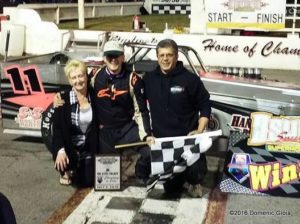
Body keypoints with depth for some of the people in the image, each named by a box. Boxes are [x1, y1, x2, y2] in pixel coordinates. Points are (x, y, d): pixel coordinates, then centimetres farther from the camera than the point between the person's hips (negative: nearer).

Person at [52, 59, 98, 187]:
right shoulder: (63, 99, -13)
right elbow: (57, 127, -16)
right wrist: (60, 150, -32)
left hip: (89, 147, 2)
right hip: (69, 145, -2)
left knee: (88, 181, -4)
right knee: (64, 161, -32)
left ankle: (78, 169, 33)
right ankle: (67, 171, 8)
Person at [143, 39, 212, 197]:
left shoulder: (190, 79, -5)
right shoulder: (149, 79, 3)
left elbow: (205, 106, 0)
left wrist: (200, 130, -11)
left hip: (187, 139, -2)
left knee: (195, 172, -21)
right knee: (170, 188, 5)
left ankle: (192, 181, 15)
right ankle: (182, 178, 39)